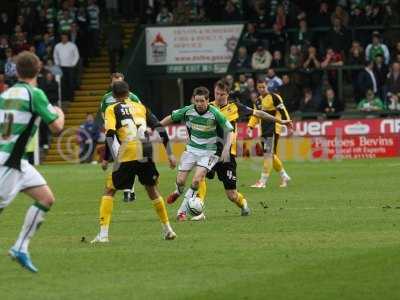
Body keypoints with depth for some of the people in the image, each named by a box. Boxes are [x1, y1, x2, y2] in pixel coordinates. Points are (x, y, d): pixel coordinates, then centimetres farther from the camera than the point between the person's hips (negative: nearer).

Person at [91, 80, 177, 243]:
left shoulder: (112, 109, 9)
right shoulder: (140, 107, 20)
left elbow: (110, 134, -6)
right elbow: (160, 129, 14)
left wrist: (106, 159, 0)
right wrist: (170, 154, 16)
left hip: (127, 154, -3)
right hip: (146, 154, 4)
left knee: (109, 191, 9)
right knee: (152, 190, 23)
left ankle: (103, 233, -2)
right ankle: (168, 229, 27)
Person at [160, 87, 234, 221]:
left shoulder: (215, 113, -20)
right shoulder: (188, 111, -10)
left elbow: (229, 130, -10)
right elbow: (171, 118, 7)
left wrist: (225, 149, -19)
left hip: (209, 151, -3)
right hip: (192, 148, 3)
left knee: (196, 180, -19)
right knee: (180, 180, -2)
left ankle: (183, 210, -3)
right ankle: (178, 192, 37)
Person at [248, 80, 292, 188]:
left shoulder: (274, 97, -7)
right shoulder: (258, 101, 16)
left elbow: (282, 111, -10)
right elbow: (255, 115, 24)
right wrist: (250, 126, 11)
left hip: (273, 129, -8)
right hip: (264, 131, 8)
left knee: (268, 154, -12)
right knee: (272, 156, 11)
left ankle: (263, 181, -15)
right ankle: (284, 176, 26)